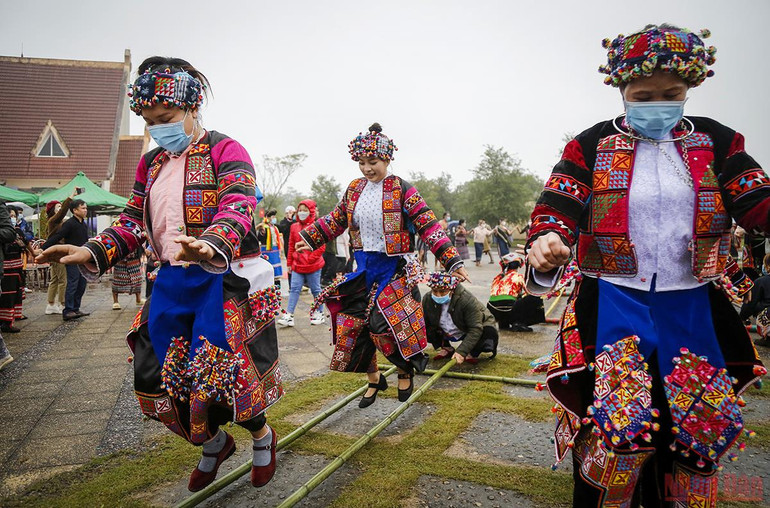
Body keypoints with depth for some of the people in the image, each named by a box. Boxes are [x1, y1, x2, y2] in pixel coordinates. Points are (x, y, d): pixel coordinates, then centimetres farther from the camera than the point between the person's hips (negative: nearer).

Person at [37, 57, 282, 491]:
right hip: (171, 282, 7)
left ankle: (263, 437, 27)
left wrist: (211, 246, -44)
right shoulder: (152, 163, 15)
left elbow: (237, 209, -23)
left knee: (219, 379, -7)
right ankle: (214, 444, 36)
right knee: (155, 380, 11)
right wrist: (93, 252, -5)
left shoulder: (226, 151, -7)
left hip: (222, 281, -7)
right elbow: (134, 222, 14)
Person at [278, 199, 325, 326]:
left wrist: (311, 258, -16)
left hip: (313, 266, -4)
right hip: (297, 265, 4)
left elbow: (321, 246, -10)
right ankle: (289, 315, 3)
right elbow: (291, 246, 14)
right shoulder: (294, 227, 8)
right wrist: (289, 262, 13)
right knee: (294, 289, 1)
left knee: (316, 290, 8)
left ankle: (319, 314, 21)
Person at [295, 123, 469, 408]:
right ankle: (374, 380, 29)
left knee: (386, 326, -14)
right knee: (350, 325, 6)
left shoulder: (402, 190, -10)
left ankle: (405, 371, 20)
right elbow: (336, 220, 20)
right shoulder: (354, 189, 6)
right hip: (363, 269, 6)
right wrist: (310, 238, 20)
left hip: (394, 270, -6)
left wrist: (452, 261, -19)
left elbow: (428, 226, -13)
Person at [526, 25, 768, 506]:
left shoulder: (717, 142, 7)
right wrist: (546, 242, -32)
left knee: (699, 431, 13)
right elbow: (558, 205, -10)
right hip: (611, 307, -3)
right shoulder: (591, 145, 0)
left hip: (692, 309, 3)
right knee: (610, 429, -6)